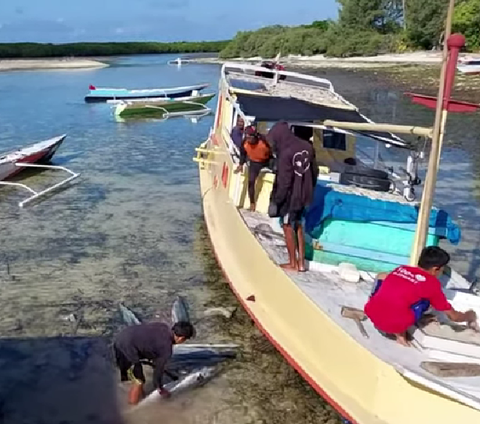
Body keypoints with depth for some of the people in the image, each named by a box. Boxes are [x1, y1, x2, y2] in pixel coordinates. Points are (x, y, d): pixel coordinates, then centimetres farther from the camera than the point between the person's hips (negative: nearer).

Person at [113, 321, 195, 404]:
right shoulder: (167, 349, -10)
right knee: (139, 382, 8)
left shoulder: (163, 326, 8)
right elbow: (158, 369, 1)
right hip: (127, 348, -9)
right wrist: (160, 389, 17)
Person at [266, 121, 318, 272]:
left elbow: (284, 181, -23)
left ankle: (293, 263, 21)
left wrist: (276, 200, -12)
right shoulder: (307, 146, -1)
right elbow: (314, 171, 8)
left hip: (289, 197, -7)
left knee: (288, 228, 10)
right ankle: (301, 262, 23)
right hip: (303, 195, 7)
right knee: (299, 227, 19)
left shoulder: (286, 153, -24)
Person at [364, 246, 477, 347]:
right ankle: (400, 332, 7)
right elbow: (453, 316, 15)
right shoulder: (432, 283, 4)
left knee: (382, 276, 27)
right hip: (394, 325, -5)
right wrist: (468, 316, 39)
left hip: (371, 313, 5)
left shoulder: (401, 269, 17)